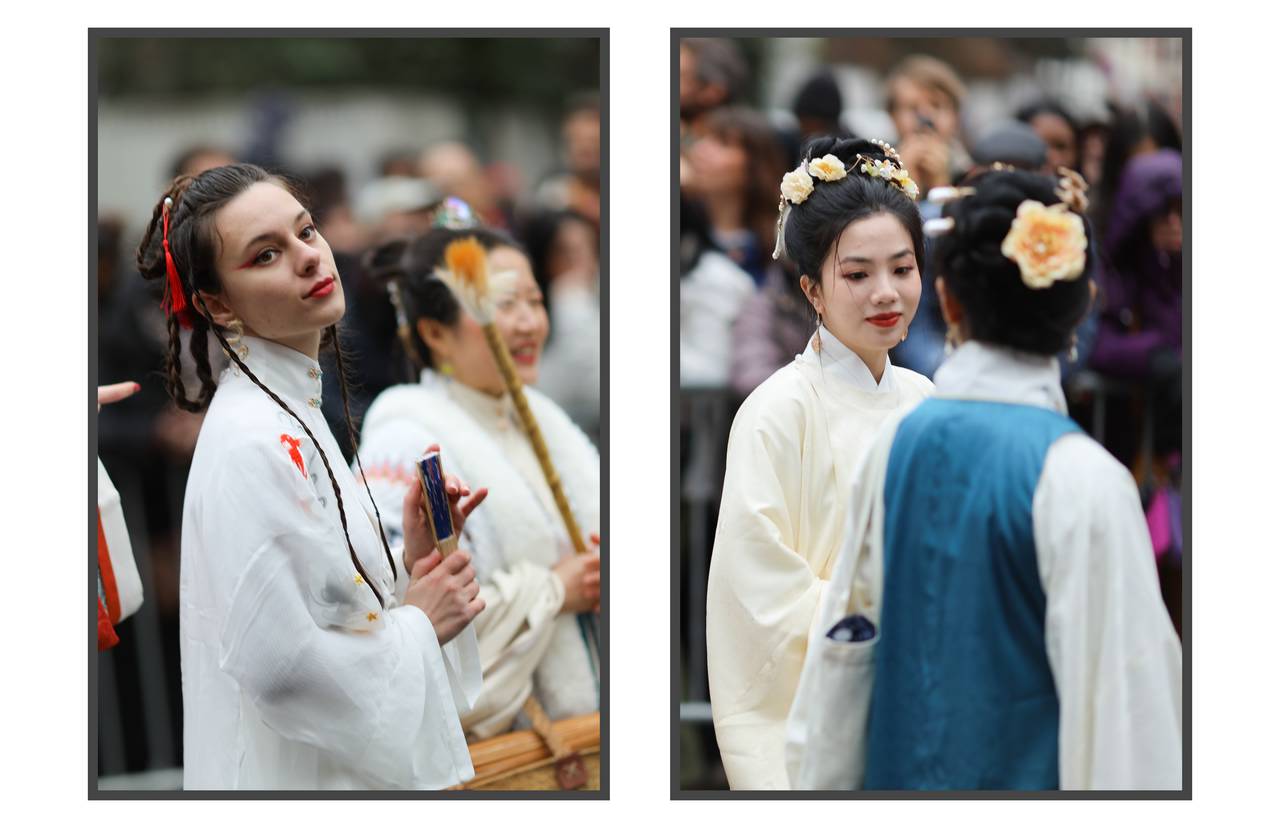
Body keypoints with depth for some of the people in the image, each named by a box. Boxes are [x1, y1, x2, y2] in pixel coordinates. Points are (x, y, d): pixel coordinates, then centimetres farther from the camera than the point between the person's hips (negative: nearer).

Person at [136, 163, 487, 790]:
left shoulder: (293, 412, 8)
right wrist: (420, 625, -14)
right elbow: (279, 664, -26)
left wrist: (408, 566, -1)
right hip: (291, 778, -9)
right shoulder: (252, 445, -21)